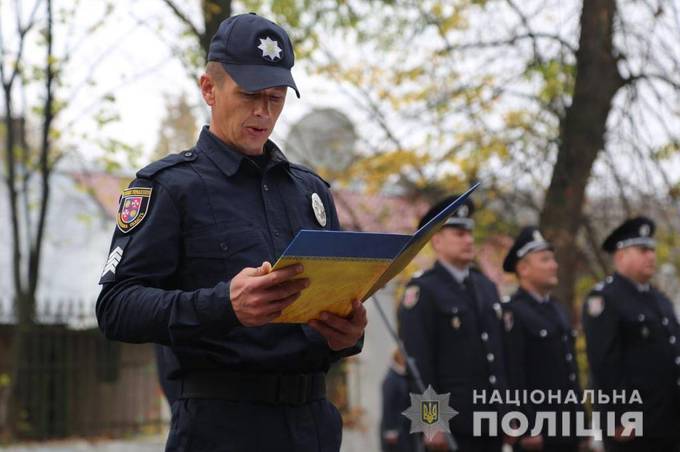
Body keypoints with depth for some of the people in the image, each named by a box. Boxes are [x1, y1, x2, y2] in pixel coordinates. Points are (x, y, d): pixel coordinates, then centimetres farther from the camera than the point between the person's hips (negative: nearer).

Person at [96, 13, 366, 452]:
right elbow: (117, 307, -11)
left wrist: (347, 334, -6)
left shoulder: (311, 189, 16)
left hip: (313, 417, 5)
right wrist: (224, 305, -27)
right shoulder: (169, 185, -1)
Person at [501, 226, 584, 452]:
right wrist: (527, 429, -20)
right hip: (537, 431, -8)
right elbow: (514, 378, -17)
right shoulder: (513, 313, -11)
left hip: (567, 430, 8)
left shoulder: (559, 311, 17)